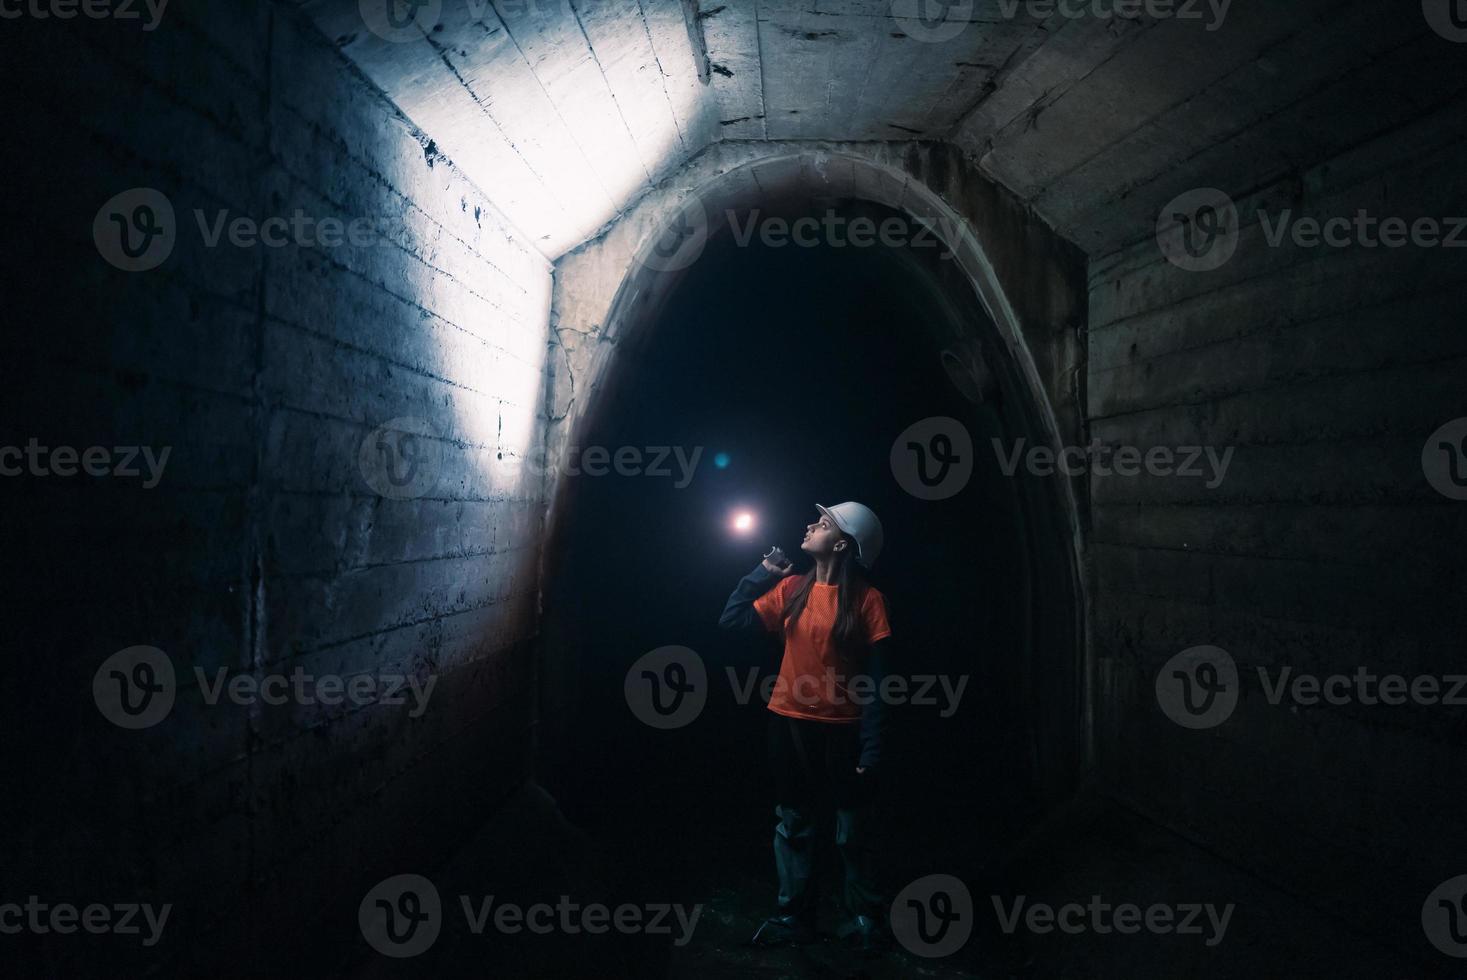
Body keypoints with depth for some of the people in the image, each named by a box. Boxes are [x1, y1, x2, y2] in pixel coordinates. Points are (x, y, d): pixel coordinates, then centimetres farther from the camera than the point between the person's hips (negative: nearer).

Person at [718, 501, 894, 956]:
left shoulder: (866, 598, -11)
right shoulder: (791, 589, 3)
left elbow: (878, 680, -12)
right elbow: (731, 621, 3)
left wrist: (872, 747, -15)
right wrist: (761, 575, -3)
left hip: (843, 730, -4)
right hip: (790, 725, 4)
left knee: (852, 834, 8)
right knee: (792, 826, 14)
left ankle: (866, 919, 26)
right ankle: (794, 917, 28)